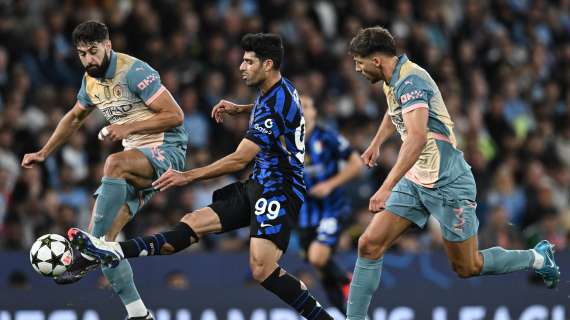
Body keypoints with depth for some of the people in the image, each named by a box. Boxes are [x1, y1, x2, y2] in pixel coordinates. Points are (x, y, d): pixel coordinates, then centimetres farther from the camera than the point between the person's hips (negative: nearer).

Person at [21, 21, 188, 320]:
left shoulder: (134, 72, -16)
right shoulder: (91, 81, 9)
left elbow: (175, 115, -18)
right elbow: (74, 117, 29)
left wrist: (128, 128, -23)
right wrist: (43, 153, 27)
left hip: (167, 150, -8)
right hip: (137, 162, 8)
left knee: (114, 164, -39)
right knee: (103, 235, -6)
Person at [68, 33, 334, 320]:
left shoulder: (276, 104, -21)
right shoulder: (277, 89, 10)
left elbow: (240, 159, -25)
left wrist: (188, 176, -22)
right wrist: (238, 109, 21)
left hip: (279, 191, -10)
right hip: (258, 185, 10)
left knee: (262, 270, -23)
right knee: (194, 223, -4)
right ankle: (115, 252, -15)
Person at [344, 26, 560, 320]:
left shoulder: (410, 80, -24)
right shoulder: (393, 80, 6)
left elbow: (418, 138, -37)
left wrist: (386, 187, -42)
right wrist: (376, 143, 42)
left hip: (447, 184, -9)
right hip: (414, 183, 9)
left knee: (467, 268, 3)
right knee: (369, 245, -5)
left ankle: (538, 258, 25)